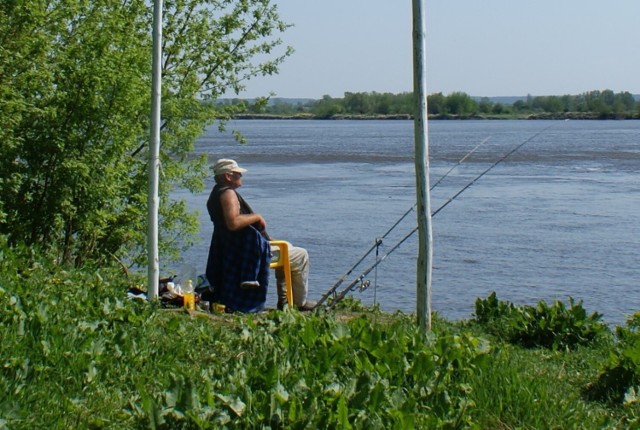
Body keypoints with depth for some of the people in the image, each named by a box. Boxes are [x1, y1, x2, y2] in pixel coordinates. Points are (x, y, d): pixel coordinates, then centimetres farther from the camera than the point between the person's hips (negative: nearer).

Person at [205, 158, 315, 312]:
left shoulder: (216, 194, 13)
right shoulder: (228, 193, -20)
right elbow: (233, 223, -35)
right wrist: (257, 217, -19)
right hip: (250, 252, -11)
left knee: (286, 247, 32)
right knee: (301, 256, 1)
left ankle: (284, 299, 29)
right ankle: (300, 303, 11)